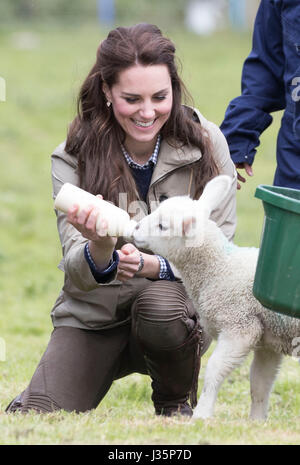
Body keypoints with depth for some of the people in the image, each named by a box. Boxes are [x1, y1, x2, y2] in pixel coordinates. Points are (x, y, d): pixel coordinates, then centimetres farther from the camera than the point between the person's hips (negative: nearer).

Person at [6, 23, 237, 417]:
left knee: (160, 305, -37)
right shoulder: (73, 158, -9)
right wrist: (99, 251, -40)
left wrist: (152, 266, -28)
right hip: (94, 314, 0)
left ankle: (177, 401, -4)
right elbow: (78, 275, -14)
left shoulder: (207, 143, -9)